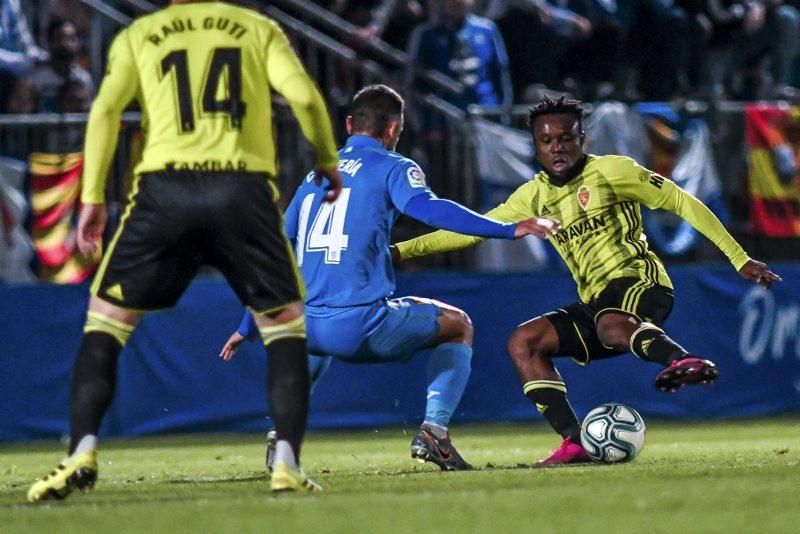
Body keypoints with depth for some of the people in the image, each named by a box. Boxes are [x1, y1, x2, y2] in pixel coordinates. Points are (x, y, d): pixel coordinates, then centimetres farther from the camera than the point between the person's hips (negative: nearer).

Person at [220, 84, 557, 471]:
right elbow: (427, 208, -15)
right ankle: (433, 429, -1)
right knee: (458, 325, 19)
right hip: (362, 326, -5)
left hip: (306, 330, 5)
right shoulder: (391, 167, 6)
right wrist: (508, 230, -15)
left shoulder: (316, 175, 23)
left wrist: (246, 328, 32)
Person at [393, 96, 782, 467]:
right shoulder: (534, 197, 14)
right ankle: (575, 442, -16)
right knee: (522, 342, -8)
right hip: (596, 304, 7)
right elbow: (472, 230, 18)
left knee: (611, 326, -39)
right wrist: (400, 251, 10)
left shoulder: (610, 171, -2)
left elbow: (682, 203, -1)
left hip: (641, 285, -7)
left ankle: (685, 361, -65)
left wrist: (739, 259, -6)